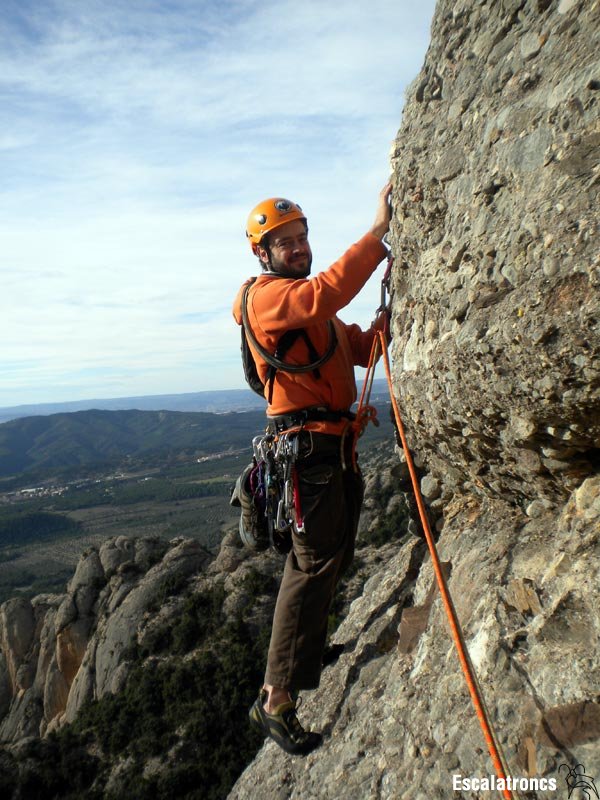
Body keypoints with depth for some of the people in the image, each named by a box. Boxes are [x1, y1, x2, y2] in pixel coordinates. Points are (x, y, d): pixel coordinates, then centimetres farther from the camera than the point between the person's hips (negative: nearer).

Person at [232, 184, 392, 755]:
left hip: (335, 444, 10)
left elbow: (361, 348, 16)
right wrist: (378, 231, -24)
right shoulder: (266, 294, -9)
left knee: (332, 558, 19)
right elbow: (326, 293, -29)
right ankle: (276, 700, 0)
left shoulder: (309, 301, 21)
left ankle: (308, 648, 39)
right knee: (314, 563, -10)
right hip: (307, 444, -10)